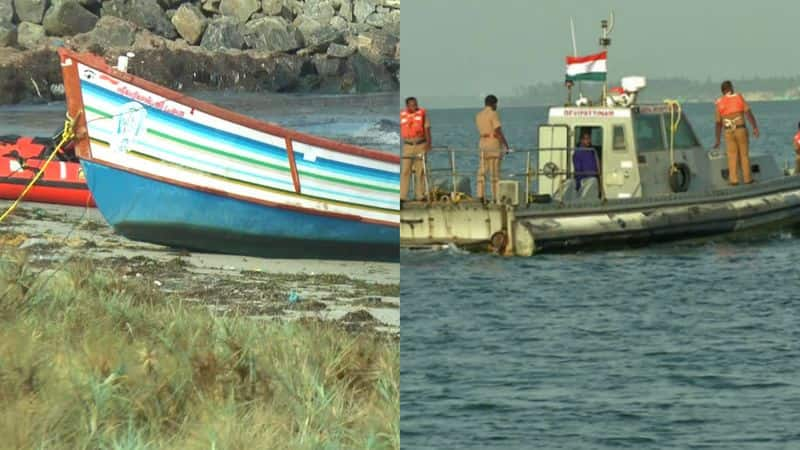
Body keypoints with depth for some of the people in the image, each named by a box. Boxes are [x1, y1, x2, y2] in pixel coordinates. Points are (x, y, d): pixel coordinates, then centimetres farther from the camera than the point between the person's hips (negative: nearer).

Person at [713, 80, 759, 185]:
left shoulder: (719, 103, 4)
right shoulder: (739, 97, -1)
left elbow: (718, 123, 7)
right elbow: (748, 113, -11)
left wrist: (717, 140, 13)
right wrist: (755, 128, -12)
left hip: (729, 132, 1)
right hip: (741, 129, -1)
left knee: (732, 156, 5)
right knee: (744, 154, 7)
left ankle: (734, 179, -3)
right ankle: (747, 178, 8)